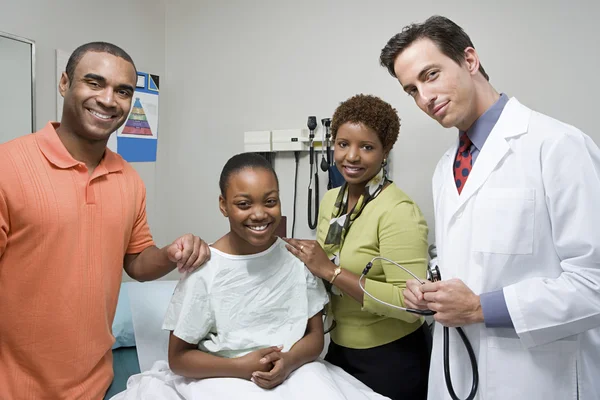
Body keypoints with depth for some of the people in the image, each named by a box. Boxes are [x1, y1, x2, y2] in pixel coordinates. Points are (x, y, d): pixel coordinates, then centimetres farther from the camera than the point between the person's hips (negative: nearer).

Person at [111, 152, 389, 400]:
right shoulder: (204, 269, -10)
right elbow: (179, 357, -2)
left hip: (294, 372, 2)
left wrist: (288, 361, -16)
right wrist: (240, 367, -16)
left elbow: (315, 336, 5)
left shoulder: (298, 257, -2)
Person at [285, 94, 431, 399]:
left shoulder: (398, 211, -23)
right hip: (340, 348, 7)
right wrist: (306, 261, -9)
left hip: (392, 358, -6)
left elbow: (411, 304, -29)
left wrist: (331, 271, -28)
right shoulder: (330, 199, -1)